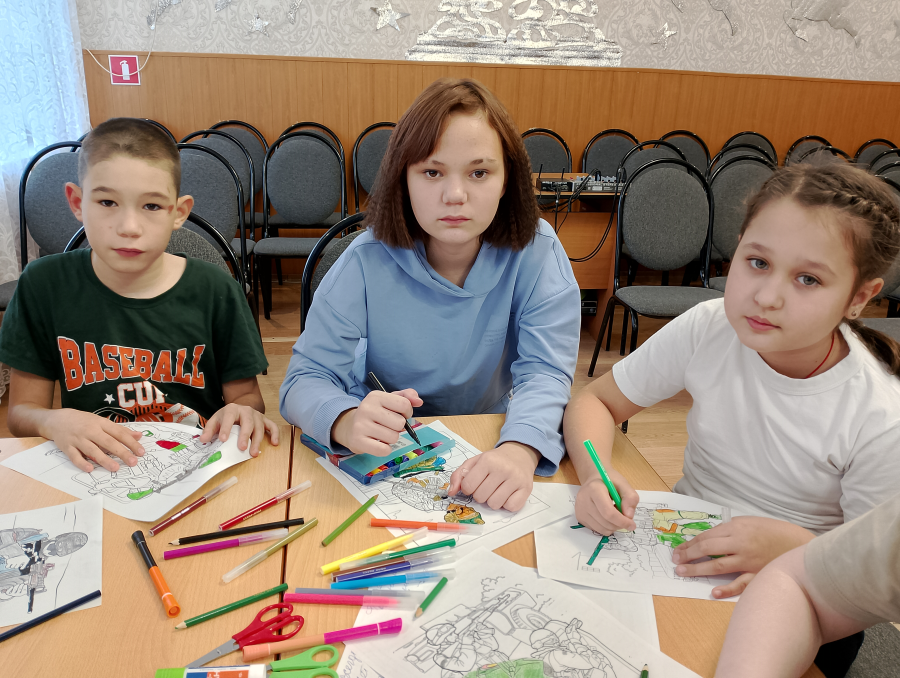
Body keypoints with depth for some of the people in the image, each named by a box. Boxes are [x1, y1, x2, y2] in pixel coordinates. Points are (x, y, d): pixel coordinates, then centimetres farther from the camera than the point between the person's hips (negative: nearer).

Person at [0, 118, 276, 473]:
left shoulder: (214, 290, -7)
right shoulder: (44, 285, -3)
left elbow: (246, 393, 2)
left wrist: (244, 412, -21)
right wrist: (57, 422, -19)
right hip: (92, 470, 2)